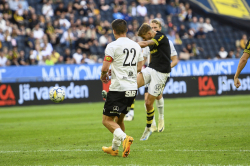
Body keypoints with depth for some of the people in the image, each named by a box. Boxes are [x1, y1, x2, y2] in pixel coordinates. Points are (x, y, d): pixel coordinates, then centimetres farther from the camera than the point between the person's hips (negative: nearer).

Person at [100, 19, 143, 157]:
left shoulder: (112, 46, -9)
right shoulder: (136, 46, 10)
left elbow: (105, 68, -13)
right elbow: (139, 67, 18)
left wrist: (103, 76, 8)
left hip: (118, 89, -7)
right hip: (132, 89, 7)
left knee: (107, 120, -1)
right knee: (119, 120, 21)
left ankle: (124, 138, -24)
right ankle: (114, 148, 27)